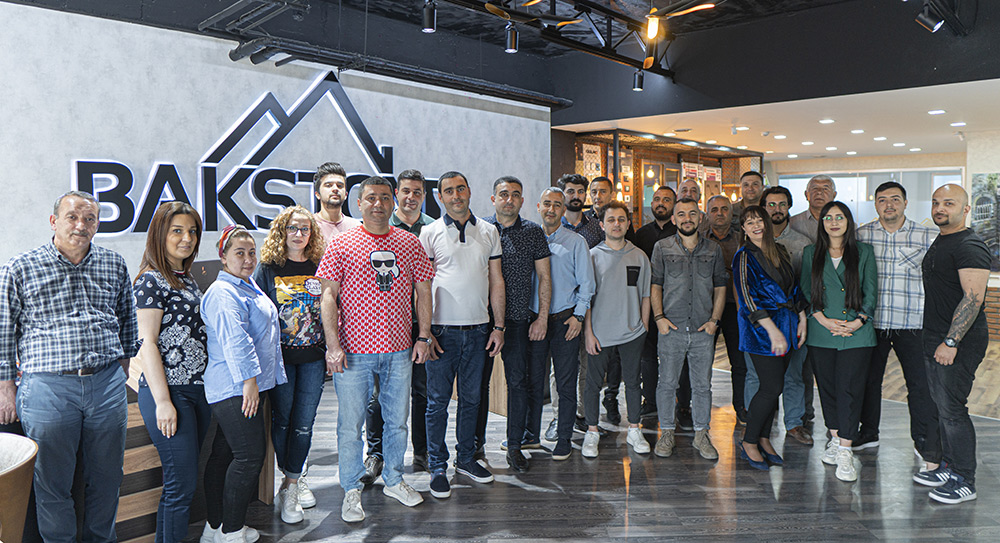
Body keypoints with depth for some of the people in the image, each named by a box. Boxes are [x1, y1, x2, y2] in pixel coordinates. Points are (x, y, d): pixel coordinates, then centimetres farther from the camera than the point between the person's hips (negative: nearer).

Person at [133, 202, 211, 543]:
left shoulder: (186, 278, 15)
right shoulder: (151, 280, -10)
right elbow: (146, 343, -15)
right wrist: (163, 401, -18)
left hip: (198, 390, 8)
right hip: (169, 392, -8)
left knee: (181, 482, 14)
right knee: (183, 484, -3)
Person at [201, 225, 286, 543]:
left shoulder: (249, 286, 19)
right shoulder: (223, 293, -14)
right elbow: (235, 340, -23)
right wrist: (249, 379, -26)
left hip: (245, 386, 10)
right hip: (234, 388, -10)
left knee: (224, 454, 15)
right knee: (249, 457, -7)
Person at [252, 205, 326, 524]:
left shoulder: (319, 267, 5)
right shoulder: (267, 269, -2)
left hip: (314, 358, 2)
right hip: (280, 358, -2)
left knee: (304, 423, 5)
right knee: (282, 421, 8)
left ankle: (290, 487, 17)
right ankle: (291, 482, 26)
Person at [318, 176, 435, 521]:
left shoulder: (410, 243, 7)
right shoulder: (342, 244, -1)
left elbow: (423, 292, 10)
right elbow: (328, 295, -5)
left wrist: (423, 337, 4)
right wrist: (333, 344, -12)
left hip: (399, 351, 3)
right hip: (353, 351, -3)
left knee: (397, 421, 14)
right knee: (351, 424, 5)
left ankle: (394, 481, 33)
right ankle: (351, 490, 22)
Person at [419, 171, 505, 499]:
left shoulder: (488, 232, 9)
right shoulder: (430, 233, 0)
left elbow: (496, 281, 11)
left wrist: (498, 326, 6)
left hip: (478, 329, 3)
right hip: (442, 329, -3)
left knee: (471, 397, 12)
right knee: (438, 400, 2)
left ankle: (466, 459, 28)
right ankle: (437, 468, 15)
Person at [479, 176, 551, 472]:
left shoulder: (533, 232, 5)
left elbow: (544, 276, 6)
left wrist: (542, 318, 0)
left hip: (517, 319, 0)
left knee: (519, 381, 2)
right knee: (478, 380, 6)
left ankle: (515, 444, 15)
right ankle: (476, 440, 22)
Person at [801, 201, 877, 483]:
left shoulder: (864, 252, 7)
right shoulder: (811, 253, 10)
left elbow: (871, 292, 5)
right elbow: (806, 292, 7)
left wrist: (859, 321, -8)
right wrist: (824, 320, -6)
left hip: (857, 333, -2)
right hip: (821, 333, 2)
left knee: (850, 388, -7)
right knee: (827, 386, 7)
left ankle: (845, 452, -6)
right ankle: (835, 439, 21)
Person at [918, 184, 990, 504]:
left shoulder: (970, 246, -14)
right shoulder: (939, 243, 16)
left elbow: (973, 298, -22)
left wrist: (951, 341, -24)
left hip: (959, 344, -9)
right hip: (935, 340, 9)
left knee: (952, 410, -5)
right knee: (941, 407, 15)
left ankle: (965, 482, 5)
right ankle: (949, 467, 27)